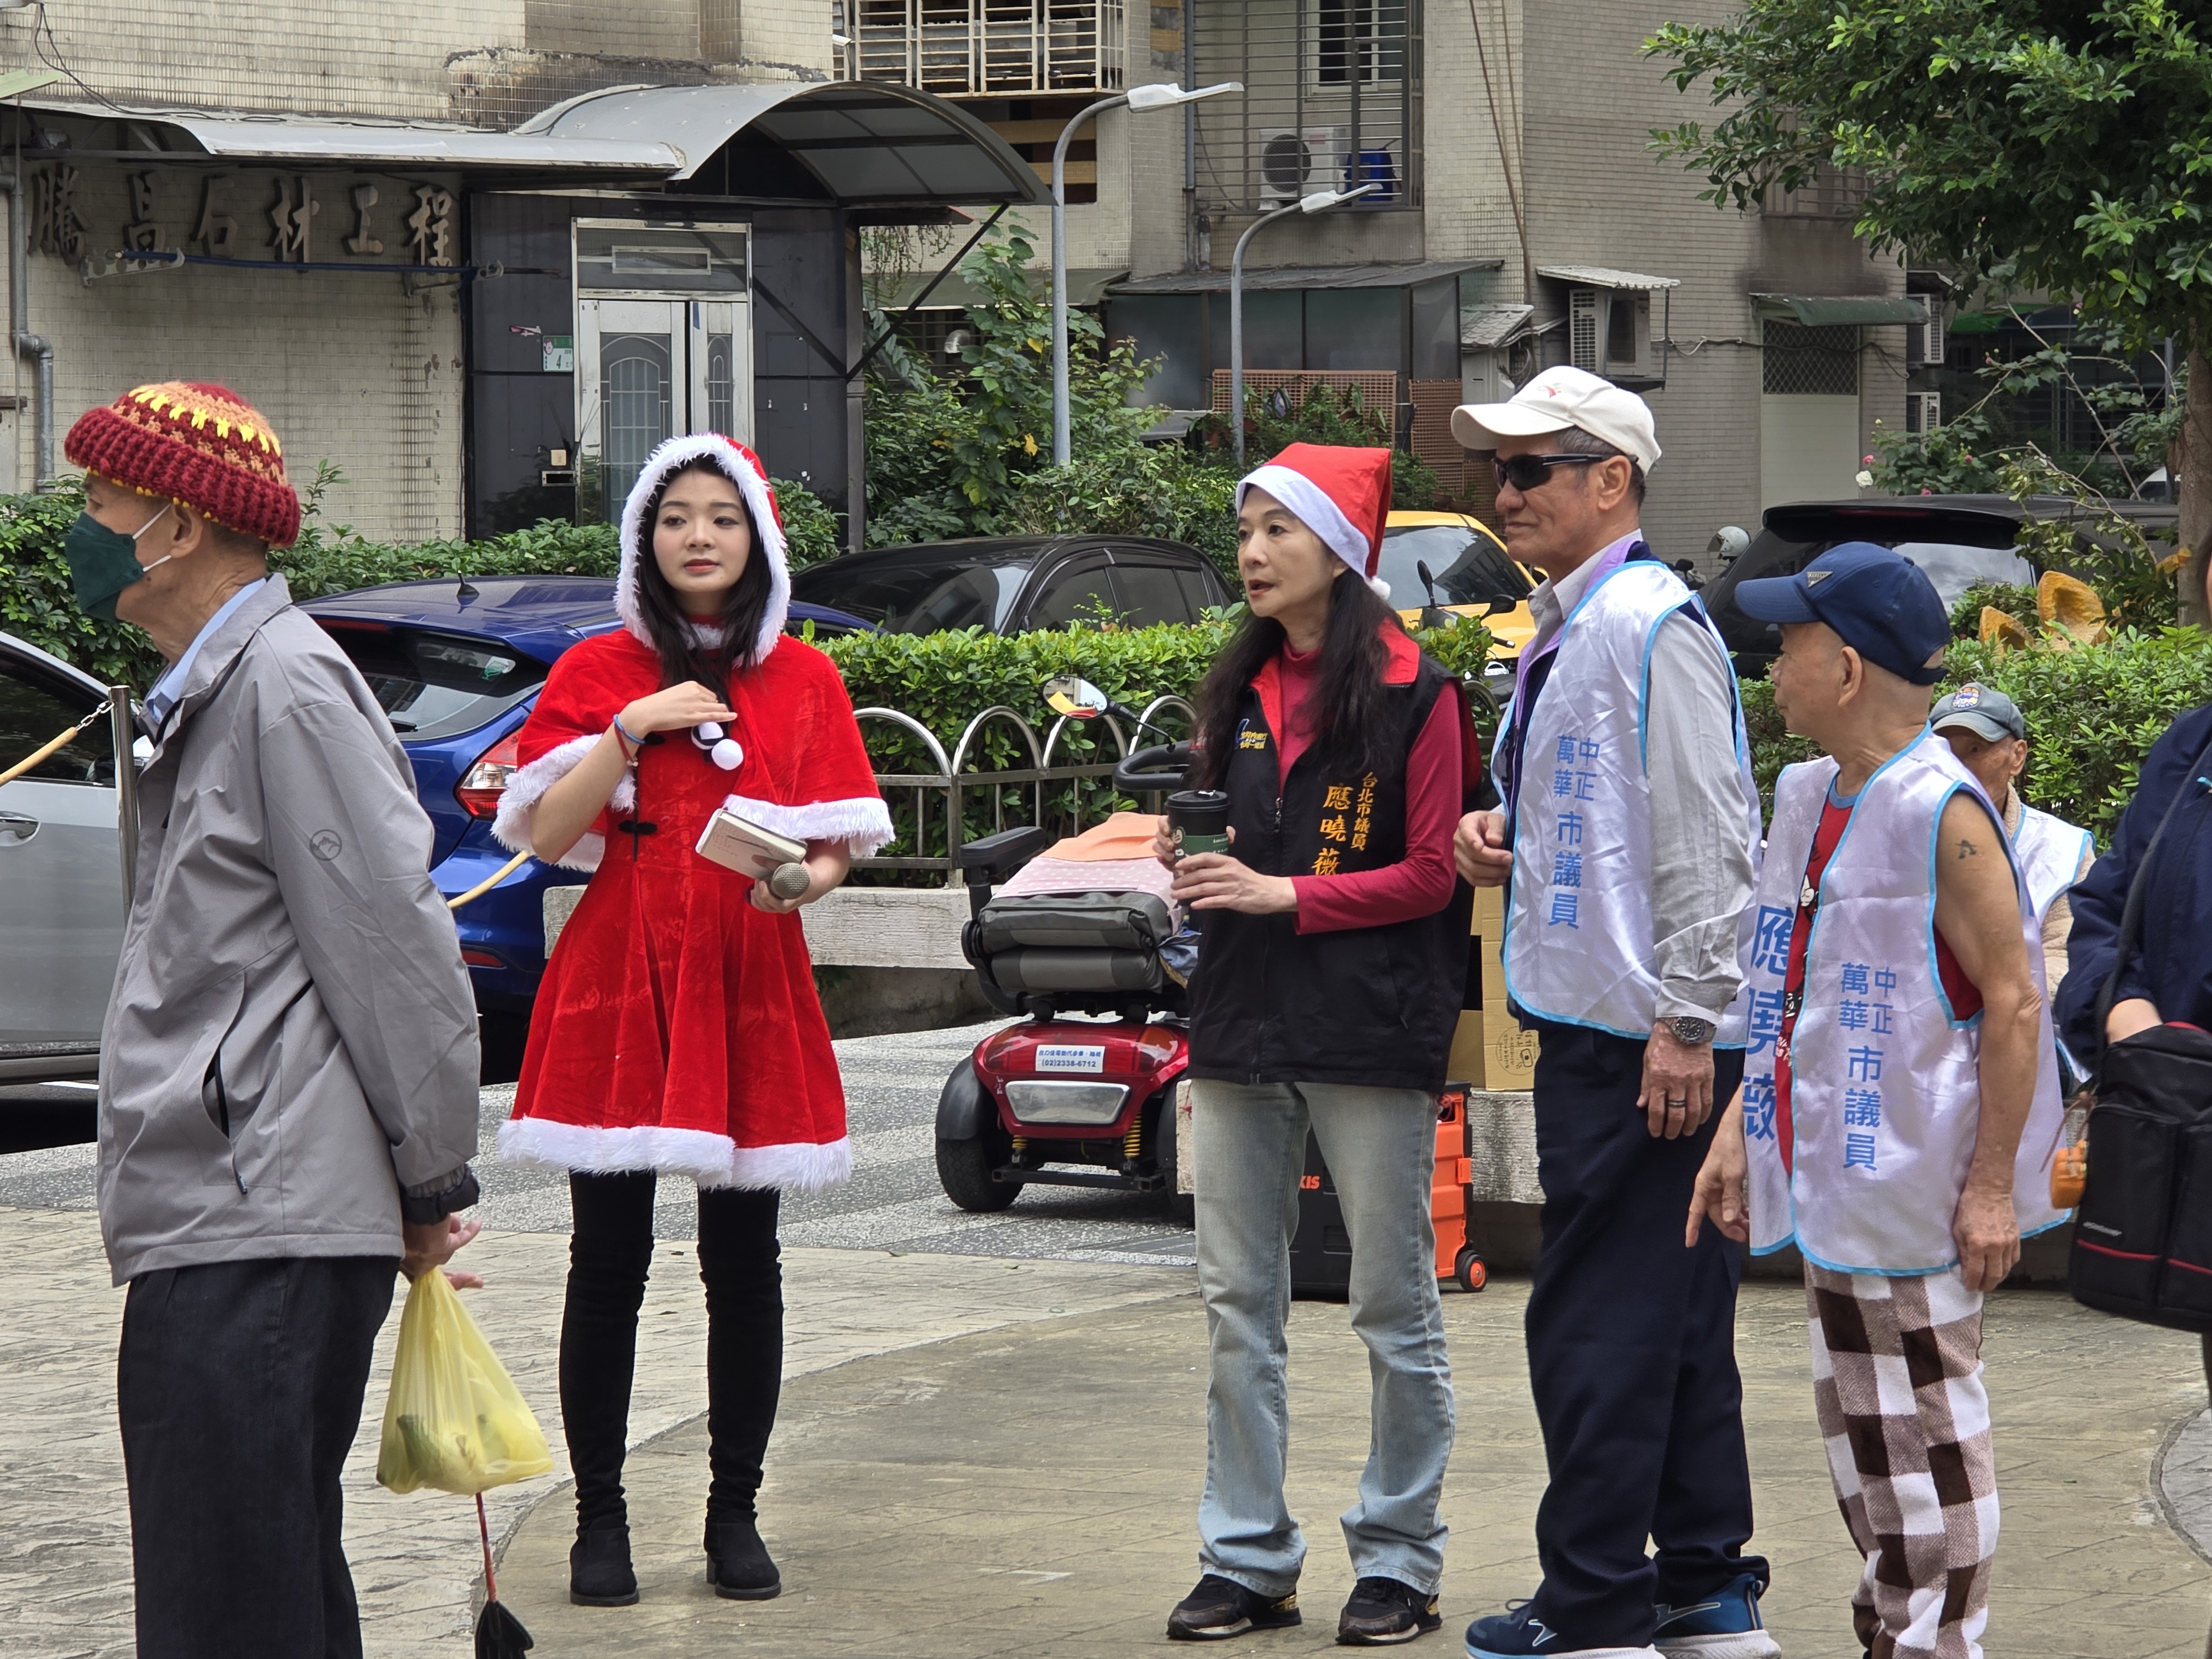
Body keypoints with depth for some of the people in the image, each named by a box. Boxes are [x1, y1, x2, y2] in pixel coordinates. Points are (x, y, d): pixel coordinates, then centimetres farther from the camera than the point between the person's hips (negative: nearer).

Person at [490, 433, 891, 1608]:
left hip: (752, 986, 1)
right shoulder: (597, 673, 6)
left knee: (744, 1265, 3)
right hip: (619, 984, -1)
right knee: (609, 1264, -2)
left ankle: (735, 1515, 11)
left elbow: (838, 845, 8)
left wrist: (800, 879, -14)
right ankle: (600, 1522, 3)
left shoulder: (803, 681, 9)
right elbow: (546, 831, -4)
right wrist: (635, 726, -12)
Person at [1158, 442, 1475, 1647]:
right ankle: (1247, 1559, 12)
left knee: (1394, 1308, 1)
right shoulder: (1240, 691, 14)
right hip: (1243, 1028, 6)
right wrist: (1193, 864, -1)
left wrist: (1286, 894, -15)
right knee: (1237, 1308, 6)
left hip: (1368, 1034, -6)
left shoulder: (1413, 694, -4)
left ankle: (1398, 1561, 8)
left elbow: (1429, 873, -8)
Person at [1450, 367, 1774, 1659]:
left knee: (1601, 1323, -6)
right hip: (1597, 1022, 10)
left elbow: (1701, 834, -18)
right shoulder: (1566, 629, 17)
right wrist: (1507, 841, 8)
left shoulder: (1651, 626, -14)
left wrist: (1686, 1025, -20)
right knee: (1674, 1317, 13)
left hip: (1643, 1038, -10)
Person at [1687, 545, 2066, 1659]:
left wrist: (1992, 1187, -18)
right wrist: (1740, 1132, 16)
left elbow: (2013, 1002, -17)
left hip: (1913, 1186, -9)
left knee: (1927, 1426, -2)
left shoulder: (1942, 813, -16)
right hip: (1832, 1177, 9)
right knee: (1861, 1430, 15)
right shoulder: (1809, 801, 11)